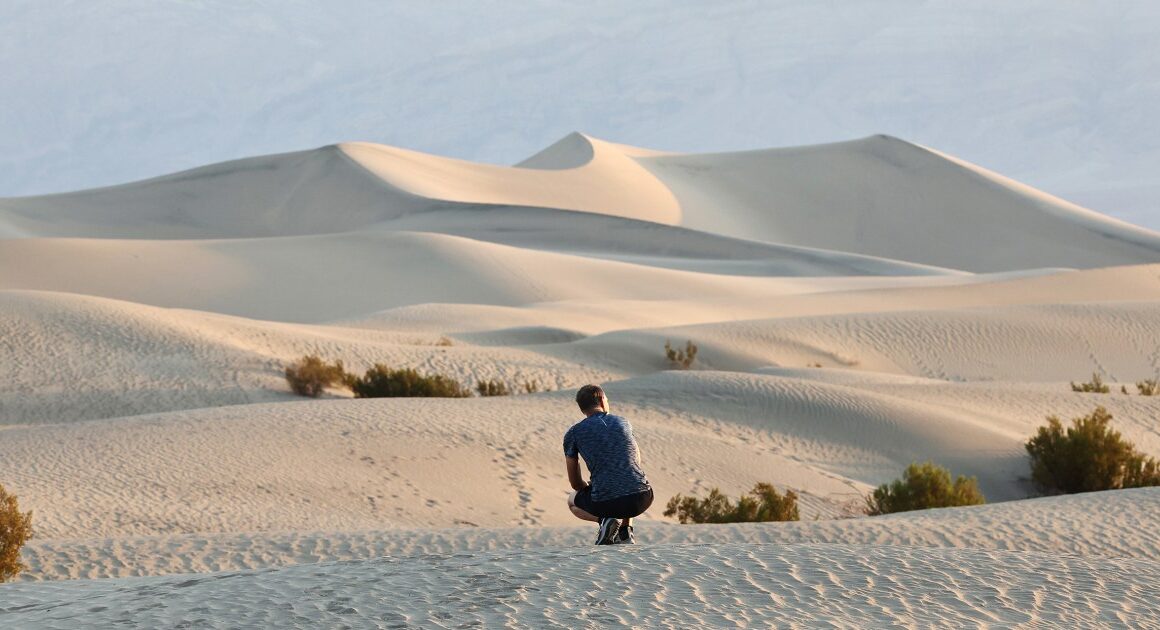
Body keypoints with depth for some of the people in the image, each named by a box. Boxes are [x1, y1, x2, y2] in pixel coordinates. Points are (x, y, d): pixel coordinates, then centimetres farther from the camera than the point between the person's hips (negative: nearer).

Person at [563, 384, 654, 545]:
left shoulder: (573, 434, 7)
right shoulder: (624, 423, 16)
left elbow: (575, 483, 13)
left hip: (606, 503, -3)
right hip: (642, 498, 3)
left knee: (572, 501, 31)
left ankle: (605, 519, 2)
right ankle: (625, 532, 18)